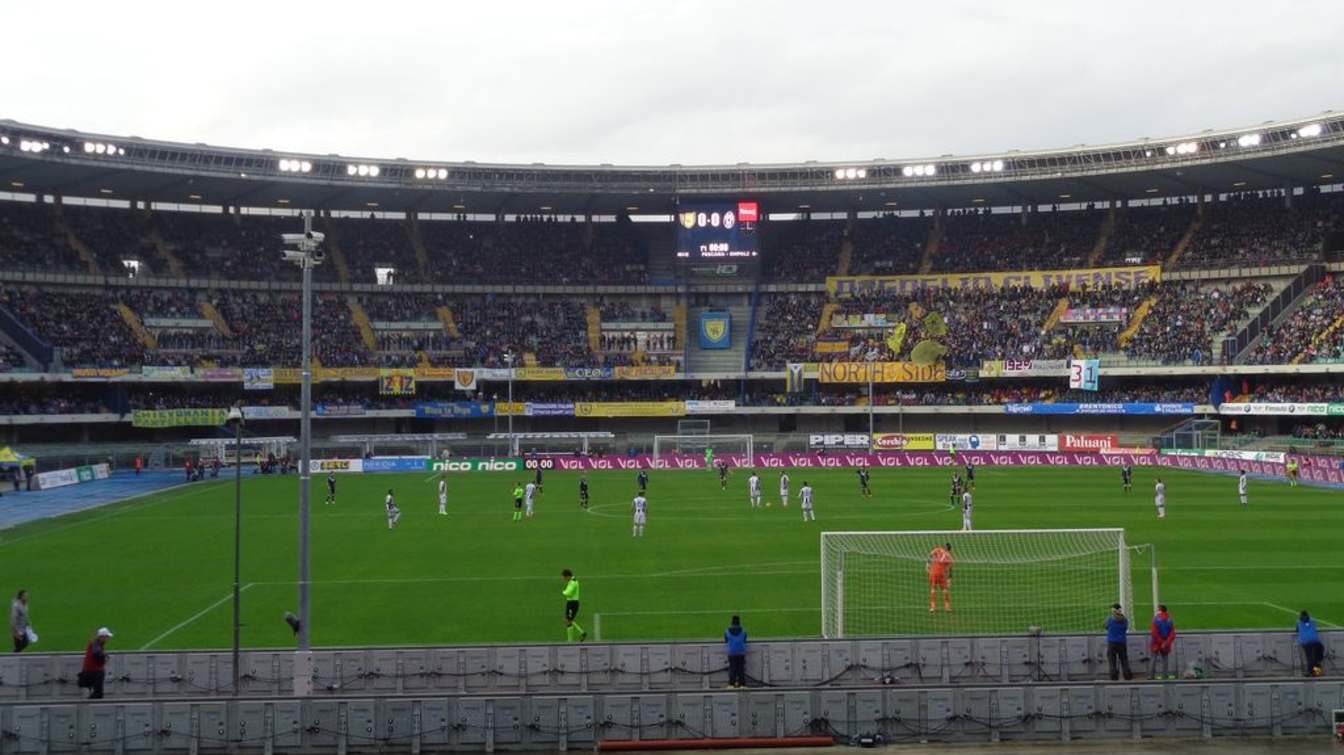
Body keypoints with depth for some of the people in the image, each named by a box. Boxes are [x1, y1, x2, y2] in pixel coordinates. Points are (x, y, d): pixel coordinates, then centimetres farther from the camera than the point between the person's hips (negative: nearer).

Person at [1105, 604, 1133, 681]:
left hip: (1112, 643, -3)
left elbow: (1106, 627, 7)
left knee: (1112, 661, 0)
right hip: (1122, 642, 3)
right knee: (1124, 660, 9)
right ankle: (1128, 676, 7)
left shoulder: (1109, 619, -8)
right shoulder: (1124, 620, 1)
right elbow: (1126, 629, 14)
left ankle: (1114, 677, -6)